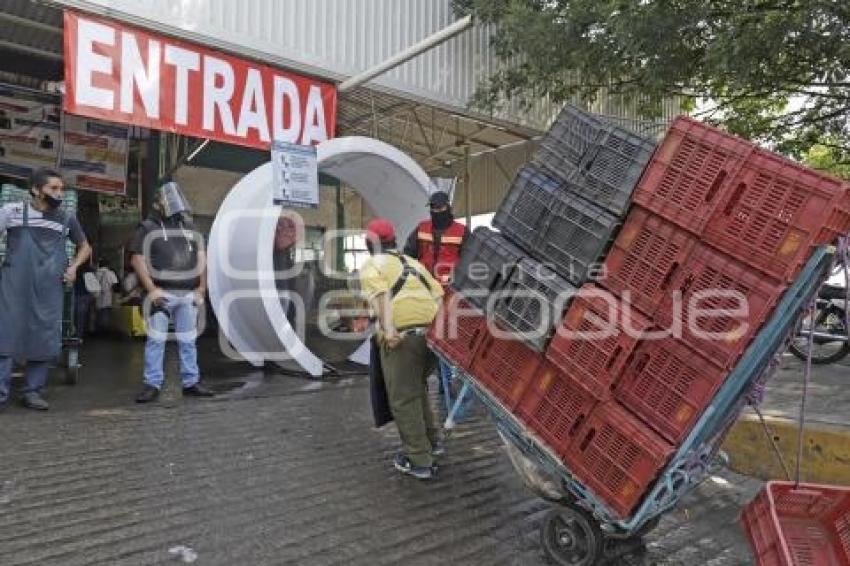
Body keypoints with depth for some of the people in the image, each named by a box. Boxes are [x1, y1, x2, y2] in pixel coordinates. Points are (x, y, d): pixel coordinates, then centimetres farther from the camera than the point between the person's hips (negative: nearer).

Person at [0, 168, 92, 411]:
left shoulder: (67, 219, 10)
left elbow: (85, 246, 22)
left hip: (49, 290, 3)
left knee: (44, 340, 4)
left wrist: (73, 267, 7)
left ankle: (32, 391, 15)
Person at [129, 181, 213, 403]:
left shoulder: (190, 228, 16)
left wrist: (201, 288, 6)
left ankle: (191, 383, 15)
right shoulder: (147, 228, 1)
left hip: (188, 295, 4)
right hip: (161, 294, -4)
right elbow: (138, 259, -5)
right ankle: (152, 385, 3)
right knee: (156, 339, -3)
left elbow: (201, 258, 15)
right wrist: (151, 289, -13)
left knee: (188, 340, 8)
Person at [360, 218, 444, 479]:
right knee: (417, 390, 27)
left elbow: (381, 296, -15)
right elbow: (438, 294, 15)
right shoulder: (413, 262, 25)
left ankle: (418, 461, 11)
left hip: (401, 337, -7)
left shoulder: (372, 265, 6)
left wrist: (388, 329, -24)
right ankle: (432, 441, 36)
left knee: (403, 399, 5)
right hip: (429, 334, 7)